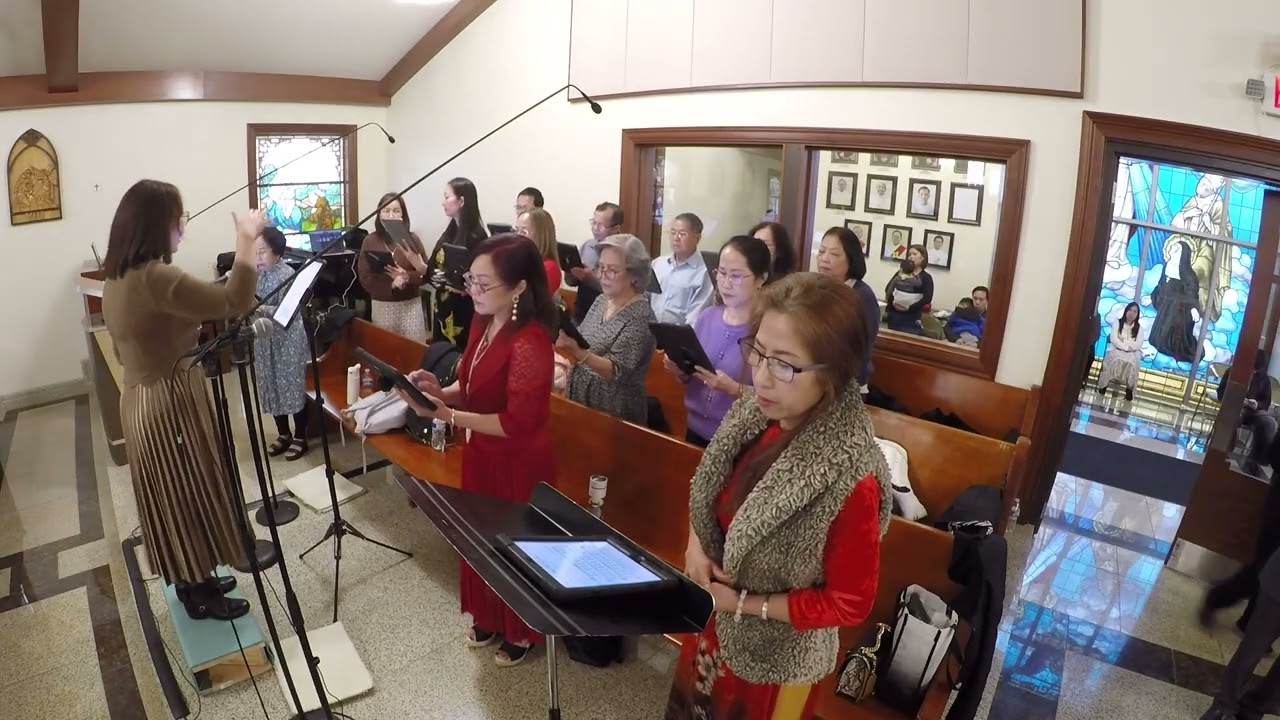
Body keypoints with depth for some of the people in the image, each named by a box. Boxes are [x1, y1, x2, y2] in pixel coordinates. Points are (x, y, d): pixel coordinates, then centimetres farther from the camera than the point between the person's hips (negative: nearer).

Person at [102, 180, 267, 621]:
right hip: (171, 404, -9)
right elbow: (234, 303, -31)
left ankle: (191, 581, 36)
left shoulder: (116, 279, 6)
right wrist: (246, 240, -22)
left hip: (140, 399, 9)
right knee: (190, 496, 6)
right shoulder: (154, 278, -25)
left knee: (172, 497, 20)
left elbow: (126, 350, 15)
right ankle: (200, 596, 23)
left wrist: (186, 335, 17)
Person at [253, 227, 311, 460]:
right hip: (265, 340, 7)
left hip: (288, 340, -7)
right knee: (271, 387, 14)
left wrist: (262, 309, -34)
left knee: (292, 386, 2)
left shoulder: (287, 274, -15)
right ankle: (283, 434, 28)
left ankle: (300, 437, 15)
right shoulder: (255, 274, 5)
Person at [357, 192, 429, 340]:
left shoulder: (412, 239, 1)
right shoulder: (370, 241, 0)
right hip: (382, 306, 0)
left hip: (411, 304, 0)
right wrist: (391, 284, -18)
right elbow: (365, 278, -3)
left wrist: (407, 277, -20)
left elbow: (426, 273, 0)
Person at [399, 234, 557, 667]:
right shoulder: (483, 322, -1)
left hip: (517, 464, -8)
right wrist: (441, 391, -9)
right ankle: (487, 618, 46)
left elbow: (516, 422, -27)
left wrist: (447, 416, -27)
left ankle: (521, 632, 36)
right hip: (480, 454, 8)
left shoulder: (529, 343, -28)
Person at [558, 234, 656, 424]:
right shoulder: (601, 301, 3)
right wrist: (567, 342, -10)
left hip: (614, 414, -7)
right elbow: (580, 343, 10)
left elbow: (615, 372, -27)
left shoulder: (640, 317, -20)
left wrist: (578, 352, -40)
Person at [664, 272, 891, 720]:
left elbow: (850, 602, -22)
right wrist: (695, 546, -12)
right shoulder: (754, 413, -13)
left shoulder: (851, 477, -33)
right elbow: (707, 490, 4)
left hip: (777, 656, -6)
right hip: (712, 623, 6)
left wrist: (744, 604, -19)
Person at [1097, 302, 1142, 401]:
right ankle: (1104, 384, -23)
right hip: (1116, 349, -1)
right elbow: (1113, 339, -7)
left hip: (1132, 352, 1)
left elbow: (1138, 345, -3)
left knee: (1132, 362, -33)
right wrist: (1126, 346, -16)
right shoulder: (1118, 322, 5)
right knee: (1115, 359, -35)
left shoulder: (1139, 327, 8)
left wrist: (1122, 342, -11)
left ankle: (1129, 389, -20)